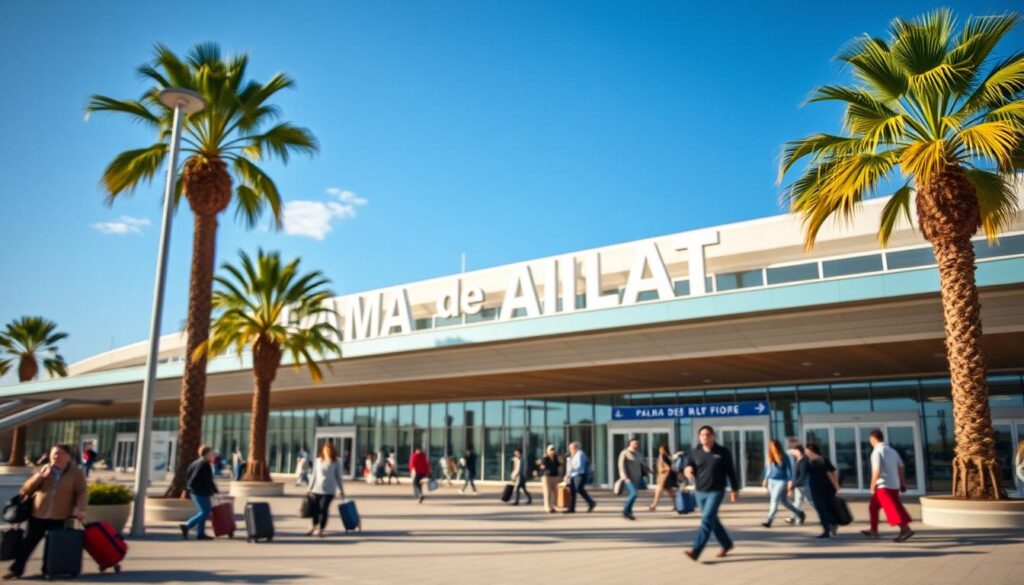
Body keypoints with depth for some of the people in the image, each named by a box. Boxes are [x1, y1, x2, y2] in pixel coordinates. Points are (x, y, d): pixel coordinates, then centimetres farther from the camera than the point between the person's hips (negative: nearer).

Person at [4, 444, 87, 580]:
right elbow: (26, 489, 3)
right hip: (38, 515, 2)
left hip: (60, 518, -2)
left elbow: (82, 493, -4)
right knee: (28, 542, 5)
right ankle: (16, 569, 18)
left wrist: (79, 508, -19)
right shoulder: (43, 470, 5)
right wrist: (40, 476, -13)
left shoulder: (76, 473, -3)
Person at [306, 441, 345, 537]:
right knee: (314, 508, 5)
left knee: (323, 509, -5)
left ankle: (321, 530, 8)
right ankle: (314, 527, 29)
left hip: (329, 490, -2)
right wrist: (309, 488, 10)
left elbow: (338, 477, 4)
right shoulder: (318, 461, 5)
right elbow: (314, 475, 10)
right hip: (316, 489, 2)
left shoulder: (336, 462, 0)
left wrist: (341, 490, 3)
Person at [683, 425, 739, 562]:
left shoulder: (722, 452, -5)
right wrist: (688, 469, -17)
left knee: (707, 519, -15)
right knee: (712, 520, 16)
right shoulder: (695, 452, 3)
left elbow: (731, 471, 2)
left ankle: (695, 551, -20)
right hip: (700, 492, 5)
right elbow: (689, 465, 8)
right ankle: (726, 544, 37)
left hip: (716, 492, -5)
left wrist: (735, 489, 2)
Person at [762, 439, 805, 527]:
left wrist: (790, 481, -12)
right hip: (771, 481, 6)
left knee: (774, 500, -13)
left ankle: (769, 521, -14)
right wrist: (766, 479, 14)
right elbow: (767, 469, 15)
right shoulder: (770, 457, 3)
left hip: (781, 481, -5)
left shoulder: (784, 457, -9)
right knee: (783, 501, 15)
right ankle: (799, 513, 35)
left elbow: (789, 469, -6)